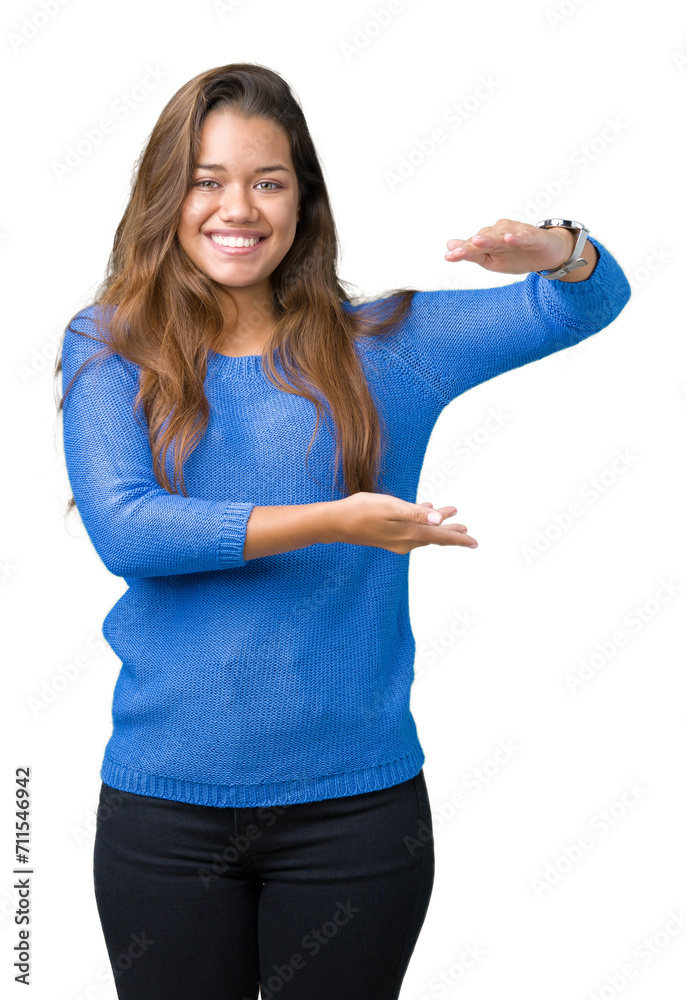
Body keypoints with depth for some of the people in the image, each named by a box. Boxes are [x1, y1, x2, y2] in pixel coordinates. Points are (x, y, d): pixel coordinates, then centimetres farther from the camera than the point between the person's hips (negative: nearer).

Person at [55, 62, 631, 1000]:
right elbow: (122, 529, -14)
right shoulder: (109, 349, 0)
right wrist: (334, 520, -21)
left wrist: (550, 249, -20)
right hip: (164, 803, 0)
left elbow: (592, 300, 3)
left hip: (356, 801, 1)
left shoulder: (378, 345, 4)